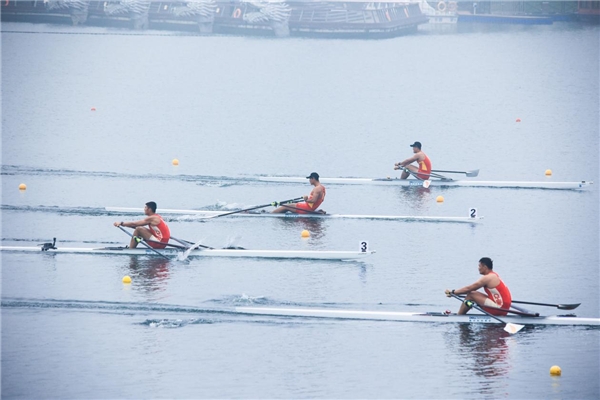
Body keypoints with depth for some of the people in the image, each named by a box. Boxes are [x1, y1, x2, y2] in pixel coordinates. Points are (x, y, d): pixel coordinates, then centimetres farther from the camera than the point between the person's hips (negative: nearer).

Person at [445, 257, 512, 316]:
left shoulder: (487, 278, -13)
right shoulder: (494, 276, 17)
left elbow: (469, 288, -10)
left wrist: (453, 292, -1)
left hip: (499, 308, -10)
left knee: (471, 295, -8)